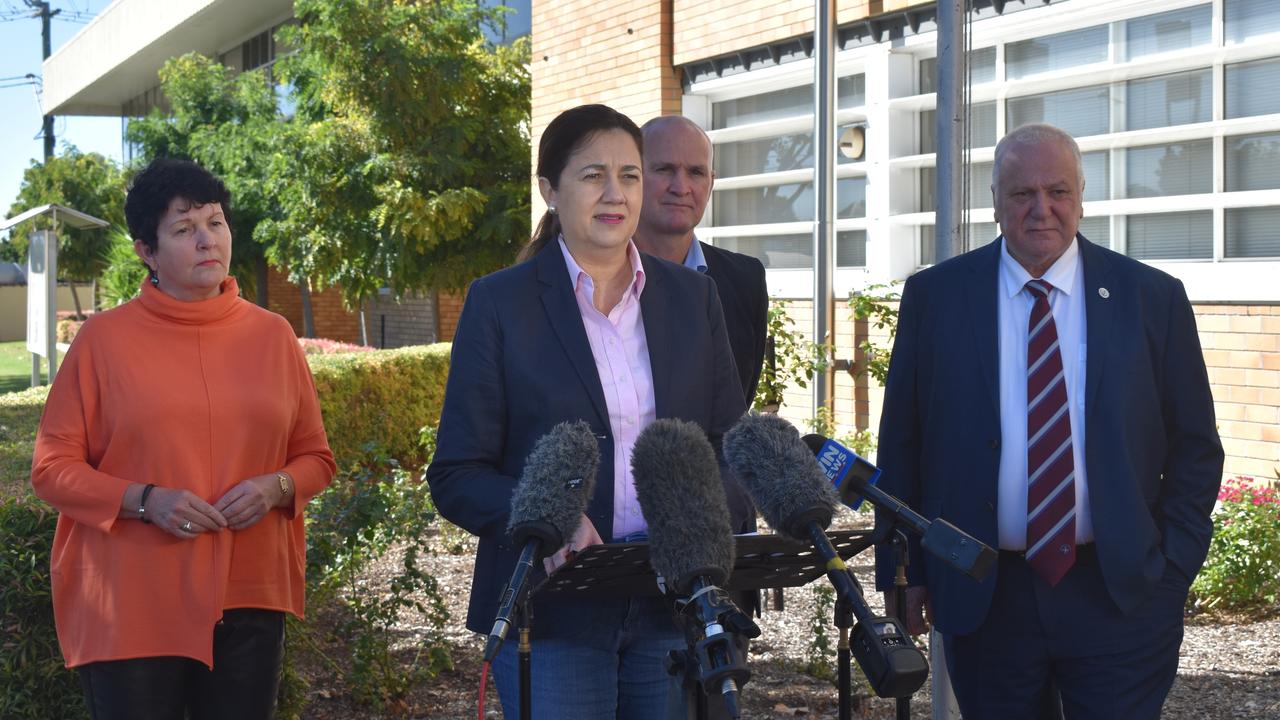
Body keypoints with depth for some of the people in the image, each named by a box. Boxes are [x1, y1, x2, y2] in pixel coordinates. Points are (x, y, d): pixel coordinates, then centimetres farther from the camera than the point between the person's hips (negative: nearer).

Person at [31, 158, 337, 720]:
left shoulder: (272, 335, 6)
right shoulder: (103, 339, -3)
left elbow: (315, 457, 13)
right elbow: (53, 468, -2)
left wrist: (275, 488, -9)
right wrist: (145, 500, -17)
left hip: (248, 603, 3)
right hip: (132, 611, -3)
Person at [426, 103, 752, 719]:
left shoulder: (693, 298, 9)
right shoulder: (500, 302, -1)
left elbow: (733, 446, 12)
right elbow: (456, 476, -3)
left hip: (675, 607, 3)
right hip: (553, 615, -3)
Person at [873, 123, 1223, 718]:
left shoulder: (1153, 298, 2)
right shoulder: (934, 296, 2)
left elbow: (1195, 446, 5)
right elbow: (900, 442, 5)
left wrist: (1174, 567, -2)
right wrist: (902, 570, 2)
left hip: (1122, 595, 0)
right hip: (983, 597, 1)